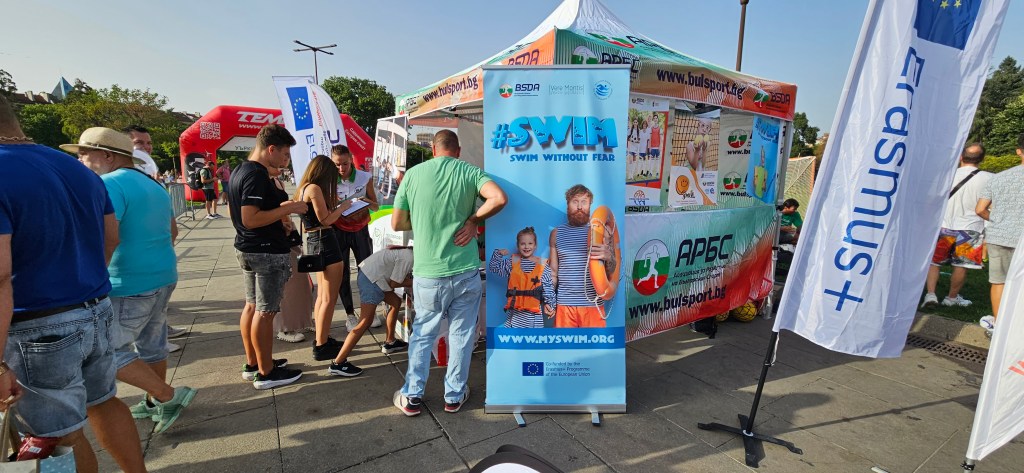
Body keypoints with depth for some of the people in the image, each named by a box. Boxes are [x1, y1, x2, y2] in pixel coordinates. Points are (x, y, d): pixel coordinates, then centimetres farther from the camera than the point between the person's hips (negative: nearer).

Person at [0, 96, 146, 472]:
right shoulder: (79, 169, 7)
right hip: (97, 313, 7)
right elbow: (111, 239, 16)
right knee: (103, 401, 22)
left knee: (59, 437, 8)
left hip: (39, 328, -7)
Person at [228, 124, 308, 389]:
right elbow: (250, 219, -26)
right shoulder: (257, 176, -21)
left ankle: (252, 364, 29)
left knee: (252, 306, 17)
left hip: (246, 249, 11)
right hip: (267, 253, -10)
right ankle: (266, 373, 9)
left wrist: (278, 219, 14)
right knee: (265, 312, -2)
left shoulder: (239, 172, 12)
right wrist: (288, 208, -20)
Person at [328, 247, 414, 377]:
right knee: (365, 322, -12)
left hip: (368, 273, 11)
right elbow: (394, 283, -13)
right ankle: (338, 363, -12)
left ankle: (389, 342, 29)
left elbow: (400, 277, 15)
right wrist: (413, 283, -1)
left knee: (396, 301, 21)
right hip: (372, 279, -11)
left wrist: (412, 282, 3)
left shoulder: (409, 253, 13)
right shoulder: (408, 258, -17)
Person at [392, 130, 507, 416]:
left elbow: (397, 223, 3)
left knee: (422, 334, 19)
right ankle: (454, 396, 30)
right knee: (461, 335, 16)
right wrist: (473, 220, -7)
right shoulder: (469, 172, -4)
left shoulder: (413, 174, 0)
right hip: (465, 272, -1)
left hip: (428, 274, 1)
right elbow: (499, 198, -21)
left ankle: (412, 397, 29)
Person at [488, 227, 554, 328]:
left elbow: (548, 288, 3)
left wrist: (549, 304, -4)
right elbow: (494, 268, 13)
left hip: (534, 314, -1)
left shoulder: (542, 266, 1)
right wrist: (498, 254, -2)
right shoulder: (511, 263, 7)